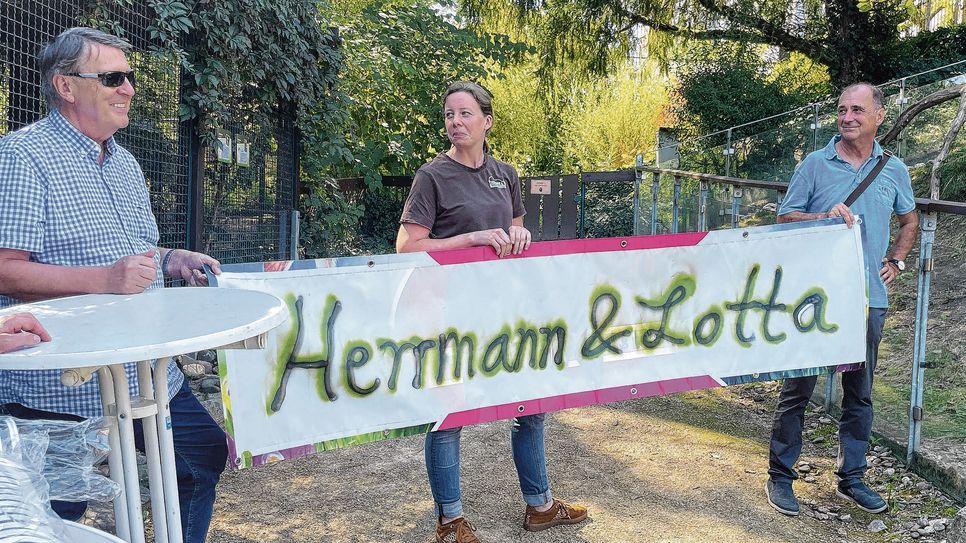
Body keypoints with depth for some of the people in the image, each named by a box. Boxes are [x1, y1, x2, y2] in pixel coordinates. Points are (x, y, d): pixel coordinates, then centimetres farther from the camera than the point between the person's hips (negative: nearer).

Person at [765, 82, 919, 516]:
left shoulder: (894, 170, 8)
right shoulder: (816, 164, -2)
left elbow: (909, 220, 24)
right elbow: (784, 218, -1)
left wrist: (897, 260, 11)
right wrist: (824, 217, -17)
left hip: (869, 298, 4)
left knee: (860, 393, 12)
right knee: (797, 387, 1)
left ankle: (851, 477, 27)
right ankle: (780, 477, 13)